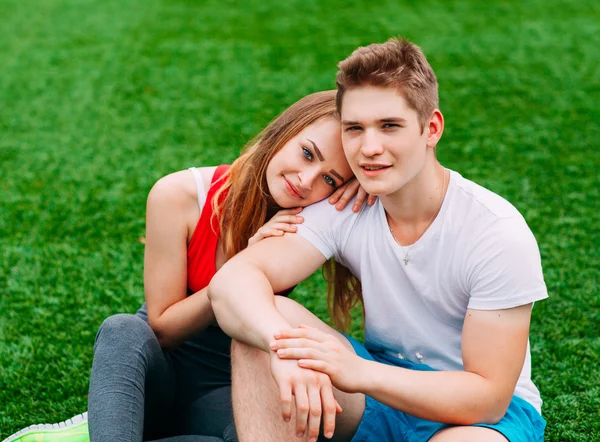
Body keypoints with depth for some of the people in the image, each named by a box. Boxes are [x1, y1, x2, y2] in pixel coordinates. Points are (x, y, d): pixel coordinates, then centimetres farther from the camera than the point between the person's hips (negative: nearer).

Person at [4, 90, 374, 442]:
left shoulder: (309, 220, -11)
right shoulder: (180, 195, -16)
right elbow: (162, 327, -13)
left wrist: (360, 187, -24)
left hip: (225, 390, 1)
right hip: (146, 371, -1)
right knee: (124, 331, -36)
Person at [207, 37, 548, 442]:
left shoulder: (499, 233, -21)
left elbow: (489, 396, -23)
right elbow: (232, 280, -22)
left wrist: (357, 372, -36)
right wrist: (284, 347, -45)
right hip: (383, 389, 4)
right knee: (262, 320, -21)